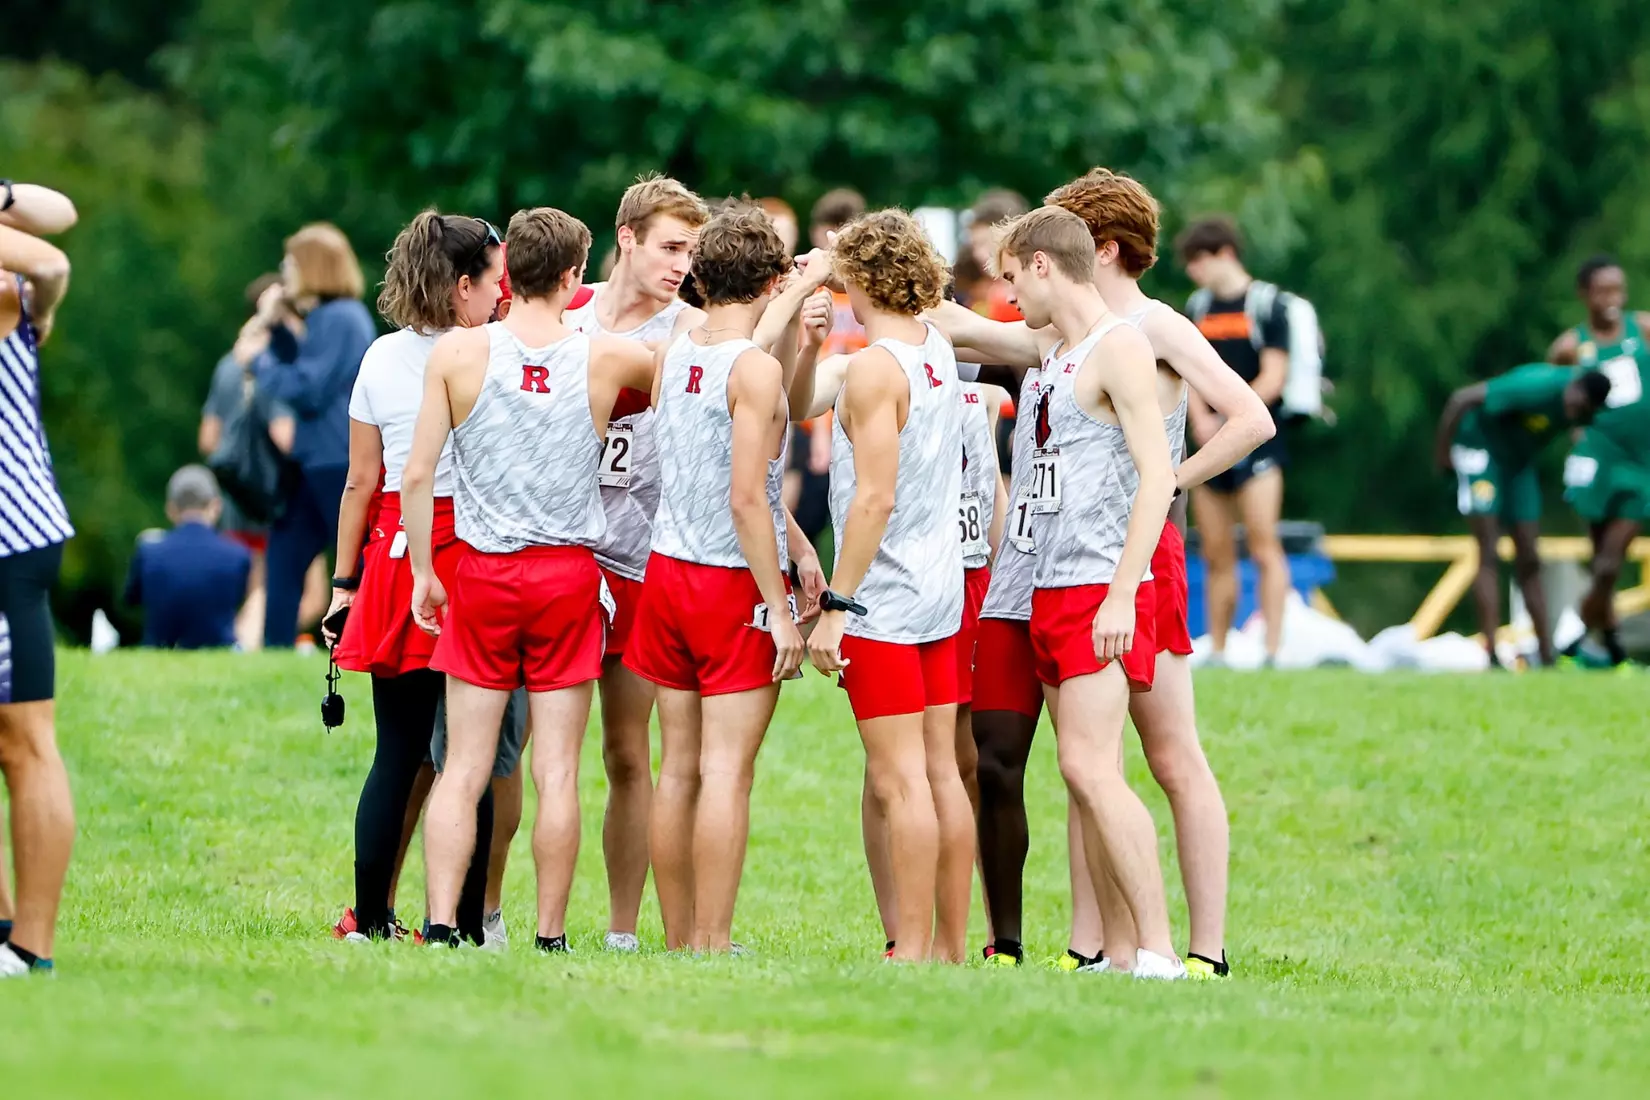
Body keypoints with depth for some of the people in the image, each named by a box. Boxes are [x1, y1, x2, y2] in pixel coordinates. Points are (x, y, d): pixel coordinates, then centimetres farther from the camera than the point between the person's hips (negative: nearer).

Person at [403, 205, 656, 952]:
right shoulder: (607, 358, -4)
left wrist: (423, 573, 4)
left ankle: (441, 925, -4)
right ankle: (550, 935, 5)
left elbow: (417, 476, -4)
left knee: (464, 767, 4)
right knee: (557, 770, 3)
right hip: (568, 577, 0)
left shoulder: (457, 353, -4)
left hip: (482, 577, 0)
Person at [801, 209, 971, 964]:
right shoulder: (937, 350, 9)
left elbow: (875, 497, -21)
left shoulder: (875, 369, -15)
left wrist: (835, 605, -19)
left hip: (883, 600, -9)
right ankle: (951, 948, 12)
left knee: (900, 780, -7)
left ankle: (913, 952, -8)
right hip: (942, 591, 9)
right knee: (940, 775, 10)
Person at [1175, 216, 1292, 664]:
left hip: (1255, 441, -6)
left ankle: (1273, 649, -14)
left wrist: (1228, 423, -14)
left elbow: (1273, 377, -9)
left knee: (1264, 547, -12)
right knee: (1216, 556, 7)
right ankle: (1216, 652, 11)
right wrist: (1200, 420, -4)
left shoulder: (1266, 305, -4)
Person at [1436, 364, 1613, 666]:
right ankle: (1491, 654, -18)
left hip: (1519, 460, 7)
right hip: (1480, 448, -7)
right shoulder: (1535, 388, -35)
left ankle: (1546, 655, 6)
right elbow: (1461, 398, -30)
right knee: (1489, 555, -14)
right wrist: (1442, 452, -20)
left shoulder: (1587, 406, -13)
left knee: (1529, 562, 5)